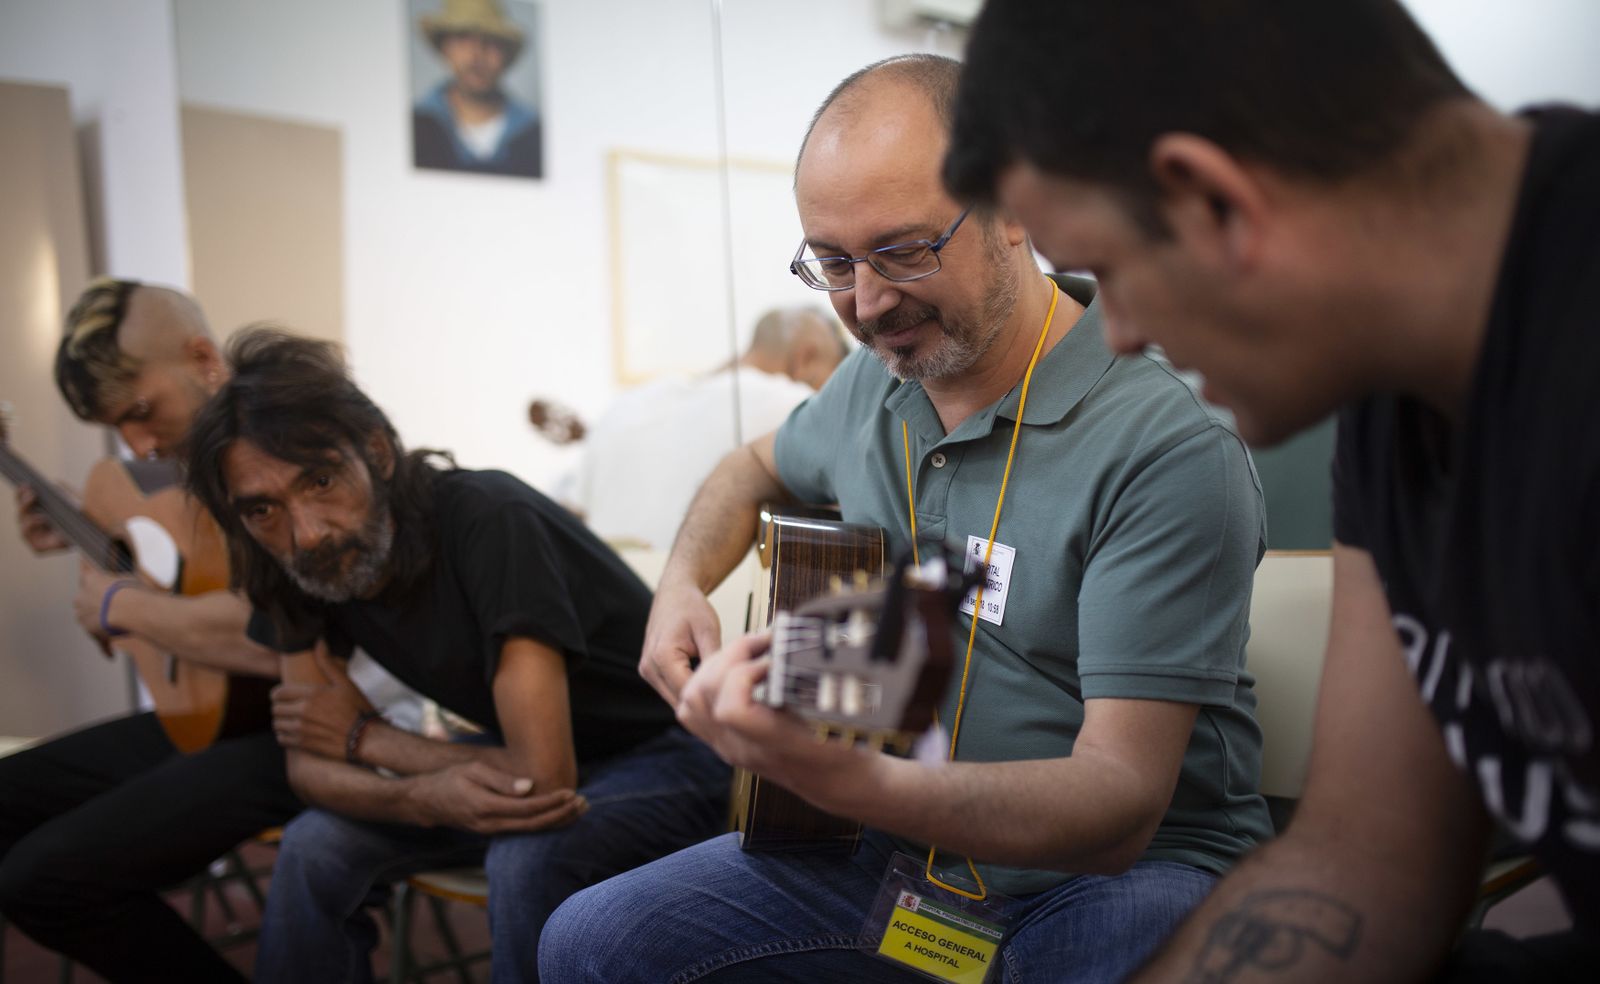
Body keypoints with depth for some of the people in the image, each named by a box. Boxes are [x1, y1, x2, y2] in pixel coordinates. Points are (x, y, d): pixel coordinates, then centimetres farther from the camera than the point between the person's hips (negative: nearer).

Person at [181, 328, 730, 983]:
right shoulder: (300, 568, -9)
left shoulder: (488, 520, -32)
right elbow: (308, 763, -7)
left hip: (666, 752, -6)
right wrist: (425, 799, -30)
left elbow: (543, 775, -35)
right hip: (526, 753, 6)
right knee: (313, 848, -10)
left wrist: (364, 736, -19)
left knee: (524, 858, -34)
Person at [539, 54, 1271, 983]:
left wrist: (851, 780, -42)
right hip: (905, 840, 6)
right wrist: (682, 587, 6)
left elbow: (1121, 800, -25)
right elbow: (759, 468, 27)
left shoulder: (1169, 451, -21)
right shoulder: (875, 384, 4)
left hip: (1133, 864, -6)